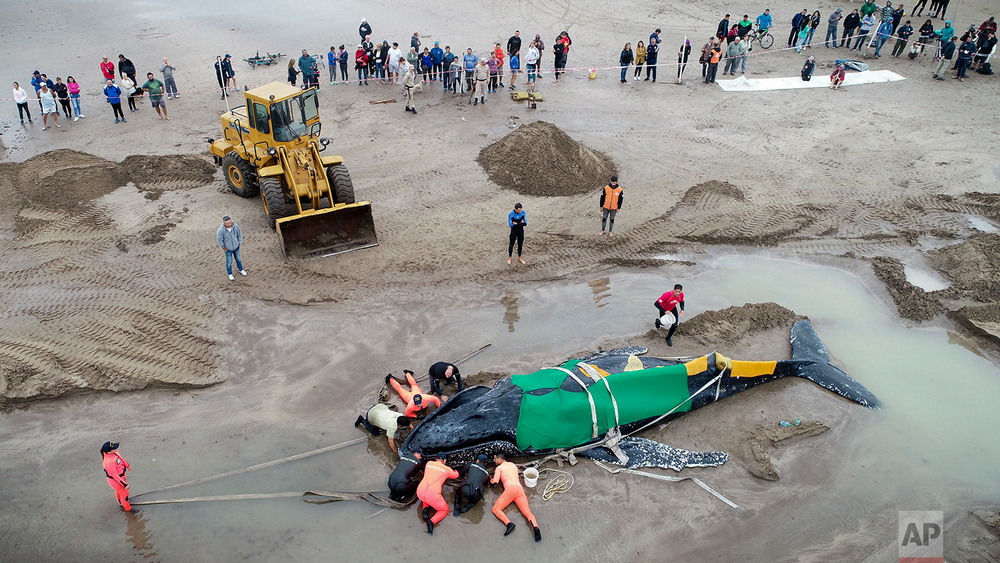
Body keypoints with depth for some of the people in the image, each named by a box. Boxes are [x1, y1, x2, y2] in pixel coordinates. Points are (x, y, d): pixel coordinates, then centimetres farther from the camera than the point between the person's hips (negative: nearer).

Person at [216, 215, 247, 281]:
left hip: (236, 247, 3)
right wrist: (224, 248, -6)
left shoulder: (235, 226, -21)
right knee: (229, 262, 13)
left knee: (238, 259, 23)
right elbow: (219, 240, -15)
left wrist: (240, 243, 2)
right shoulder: (221, 230, -29)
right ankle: (229, 274, 37)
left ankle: (241, 269, 50)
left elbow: (240, 234, -4)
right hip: (228, 249, -3)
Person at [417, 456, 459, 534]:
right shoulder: (447, 469, 10)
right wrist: (455, 471, 55)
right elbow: (456, 475, 31)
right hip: (433, 495, -4)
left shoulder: (429, 463, 16)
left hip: (420, 492, 4)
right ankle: (432, 522, -7)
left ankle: (425, 509, 9)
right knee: (445, 510, 21)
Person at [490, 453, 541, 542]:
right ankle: (535, 527, -44)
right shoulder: (513, 465, 32)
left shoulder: (499, 467, 15)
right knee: (527, 512, -12)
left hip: (510, 488, -5)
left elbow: (495, 482, 5)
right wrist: (496, 461, 57)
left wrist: (491, 480, 29)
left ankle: (509, 524, -31)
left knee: (495, 509, -3)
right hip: (520, 489, 5)